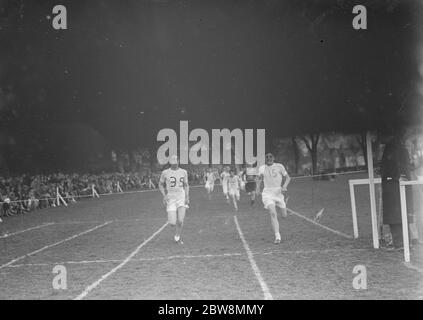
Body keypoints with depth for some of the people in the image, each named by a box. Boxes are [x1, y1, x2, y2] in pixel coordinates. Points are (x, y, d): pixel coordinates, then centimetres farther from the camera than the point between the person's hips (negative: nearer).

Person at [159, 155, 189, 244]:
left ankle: (177, 237, 14)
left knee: (180, 221, -9)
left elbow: (186, 185, 12)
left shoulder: (183, 172, 4)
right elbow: (160, 185, 10)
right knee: (173, 223, -5)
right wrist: (164, 195, -4)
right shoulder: (165, 173, -1)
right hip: (170, 198, -1)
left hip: (181, 198, 1)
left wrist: (187, 197, 1)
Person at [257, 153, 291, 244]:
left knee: (284, 216, 9)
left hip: (278, 192, 1)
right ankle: (277, 236, -24)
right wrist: (258, 188, 10)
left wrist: (284, 186, -11)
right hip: (267, 193, -1)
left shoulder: (279, 166, 0)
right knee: (273, 213, -22)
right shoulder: (262, 168, 6)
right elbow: (260, 179, 23)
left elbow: (288, 177, 6)